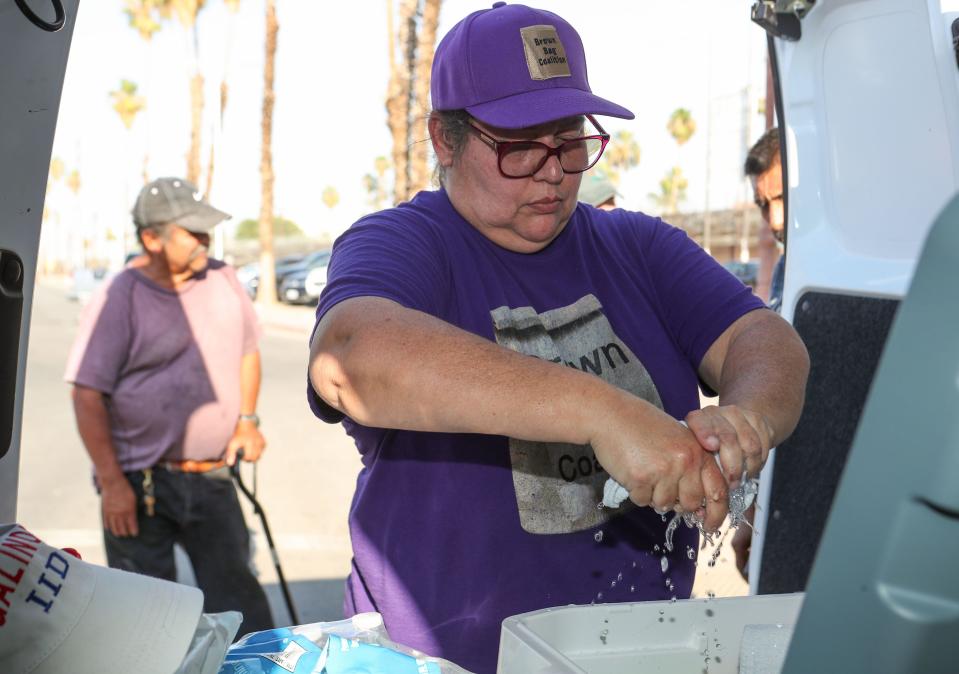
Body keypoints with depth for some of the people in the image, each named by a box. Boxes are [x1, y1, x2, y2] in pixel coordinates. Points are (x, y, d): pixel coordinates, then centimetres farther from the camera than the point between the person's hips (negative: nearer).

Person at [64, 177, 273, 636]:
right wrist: (112, 482, -15)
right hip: (140, 482, -4)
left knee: (236, 594, 4)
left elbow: (246, 349, 20)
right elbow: (87, 395, -11)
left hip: (211, 478, 4)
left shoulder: (222, 280, 5)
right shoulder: (119, 300, -11)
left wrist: (246, 420, 7)